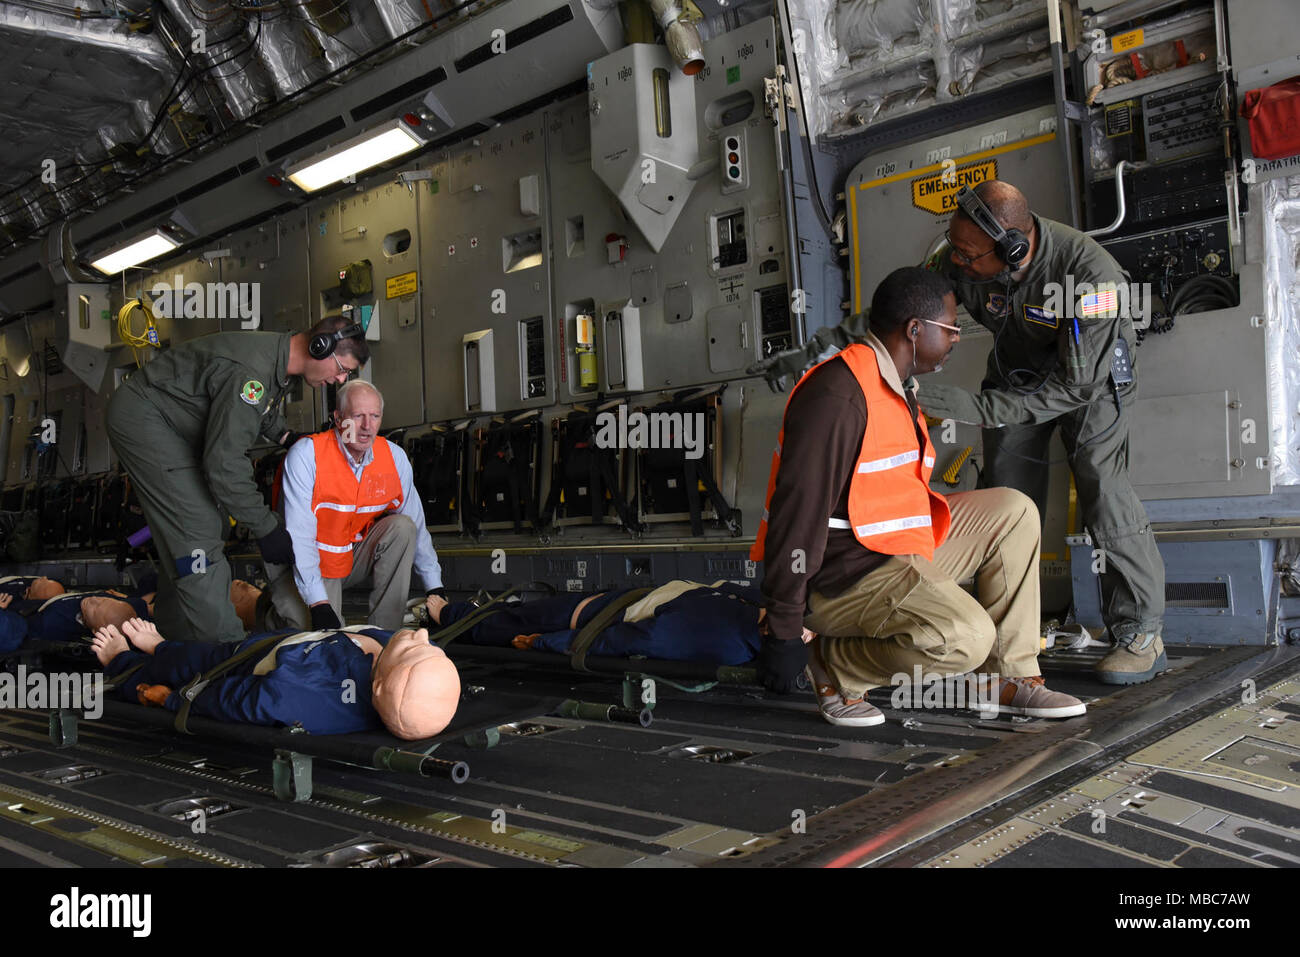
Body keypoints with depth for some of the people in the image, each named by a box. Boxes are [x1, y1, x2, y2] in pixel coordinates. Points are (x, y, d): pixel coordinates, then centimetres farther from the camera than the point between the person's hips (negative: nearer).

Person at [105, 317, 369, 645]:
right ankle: (220, 641, -11)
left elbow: (267, 412, 21)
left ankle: (180, 629, 28)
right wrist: (266, 529, -26)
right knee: (196, 529, -15)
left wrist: (289, 437, 2)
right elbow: (225, 463, -33)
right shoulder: (251, 371, -34)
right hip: (142, 418, -10)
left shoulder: (282, 361, -2)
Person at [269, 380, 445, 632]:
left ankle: (385, 632, -14)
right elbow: (299, 534, -25)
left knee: (402, 527, -20)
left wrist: (435, 588, -4)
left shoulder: (394, 457, -7)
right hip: (307, 568, -4)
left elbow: (417, 524, -1)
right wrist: (319, 603, -32)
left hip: (356, 559, 4)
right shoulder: (306, 455, -20)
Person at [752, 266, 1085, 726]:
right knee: (966, 637, -27)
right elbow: (797, 512, -24)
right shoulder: (837, 395, -20)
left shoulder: (897, 387, 14)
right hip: (839, 575, -10)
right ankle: (832, 665, -5)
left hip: (896, 551, 10)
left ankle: (1007, 676, 10)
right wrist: (785, 627, -23)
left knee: (1012, 511, 9)